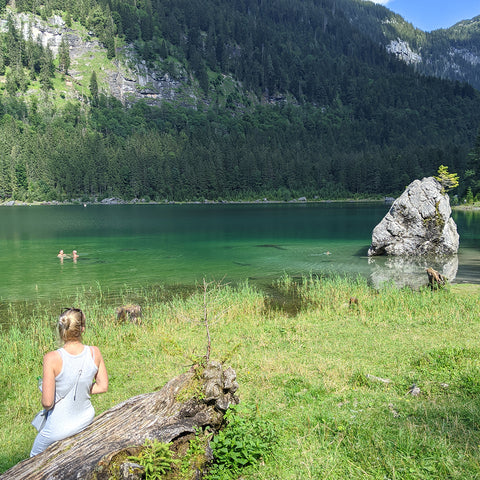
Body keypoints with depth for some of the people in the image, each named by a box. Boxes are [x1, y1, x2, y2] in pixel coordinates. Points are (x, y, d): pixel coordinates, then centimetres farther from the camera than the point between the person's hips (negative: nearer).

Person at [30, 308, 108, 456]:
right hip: (87, 418, 5)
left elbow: (47, 402, -23)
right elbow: (103, 386, -5)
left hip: (59, 427, -4)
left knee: (35, 457, 32)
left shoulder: (52, 358, -28)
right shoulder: (94, 352, -17)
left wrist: (46, 404, -1)